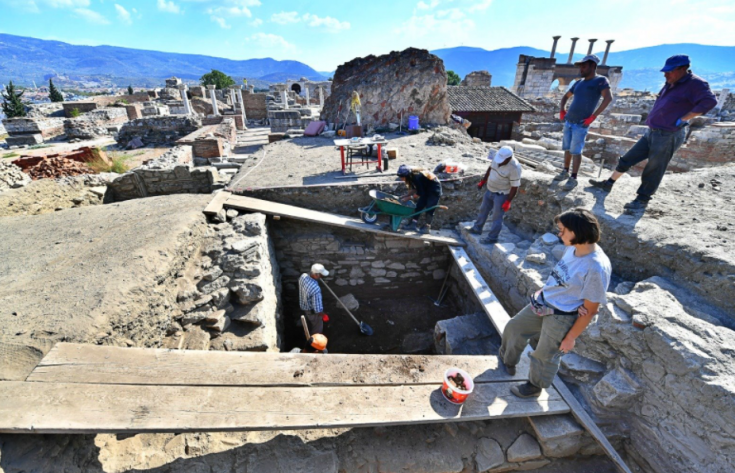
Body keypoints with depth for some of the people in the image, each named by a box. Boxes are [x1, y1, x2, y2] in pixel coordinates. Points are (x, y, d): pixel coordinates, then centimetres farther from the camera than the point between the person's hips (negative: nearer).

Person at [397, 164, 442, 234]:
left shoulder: (417, 177, -34)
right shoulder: (412, 177, -8)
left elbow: (419, 193, -28)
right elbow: (413, 189, 2)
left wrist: (408, 198, -22)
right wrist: (404, 196, -7)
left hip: (434, 189, -9)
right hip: (426, 189, 9)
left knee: (429, 208, -9)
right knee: (419, 205, 4)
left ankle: (426, 227, -2)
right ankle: (414, 223, 7)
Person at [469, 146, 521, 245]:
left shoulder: (514, 167, -28)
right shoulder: (497, 157, -9)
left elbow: (515, 187, -22)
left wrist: (508, 202, -20)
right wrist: (483, 182, 14)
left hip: (502, 195, -8)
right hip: (490, 191, 8)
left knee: (497, 217, 4)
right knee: (483, 210, 20)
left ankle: (492, 238, 18)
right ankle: (477, 229, 38)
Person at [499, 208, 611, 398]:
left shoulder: (597, 268, -30)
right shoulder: (574, 248, -8)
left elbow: (590, 310, -20)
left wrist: (571, 338, -12)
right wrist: (544, 291, 9)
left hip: (561, 318, -7)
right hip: (542, 303, 8)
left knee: (545, 355, 15)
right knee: (514, 327, 21)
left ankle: (535, 387, 44)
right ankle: (508, 361, 48)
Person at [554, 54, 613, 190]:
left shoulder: (601, 80, -4)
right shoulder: (578, 83, 14)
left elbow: (608, 98, -16)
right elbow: (565, 96, 29)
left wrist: (593, 116, -20)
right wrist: (562, 110, 13)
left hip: (581, 124, -6)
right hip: (568, 121, 6)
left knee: (576, 151, -9)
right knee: (567, 149, 10)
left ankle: (573, 178, -5)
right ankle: (565, 172, 21)